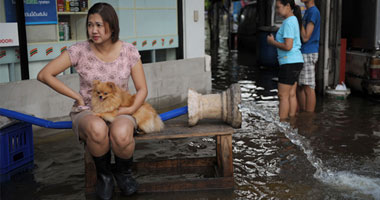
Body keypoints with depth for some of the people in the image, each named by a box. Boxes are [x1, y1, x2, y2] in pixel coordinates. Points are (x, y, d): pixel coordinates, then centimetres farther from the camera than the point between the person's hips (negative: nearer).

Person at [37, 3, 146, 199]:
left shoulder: (128, 51, -4)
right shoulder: (80, 50, -8)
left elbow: (142, 89, 3)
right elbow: (44, 75, -7)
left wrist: (131, 109, -17)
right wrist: (78, 97, -8)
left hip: (119, 112, 1)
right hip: (87, 112, 0)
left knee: (121, 134, -37)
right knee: (97, 129, -39)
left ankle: (123, 172, -1)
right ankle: (103, 174, -7)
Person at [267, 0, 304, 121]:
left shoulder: (289, 23, -16)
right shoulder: (294, 20, 15)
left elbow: (288, 46, -22)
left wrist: (272, 42, -10)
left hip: (290, 63, -10)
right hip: (295, 62, 10)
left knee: (283, 95, -5)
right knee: (291, 95, 10)